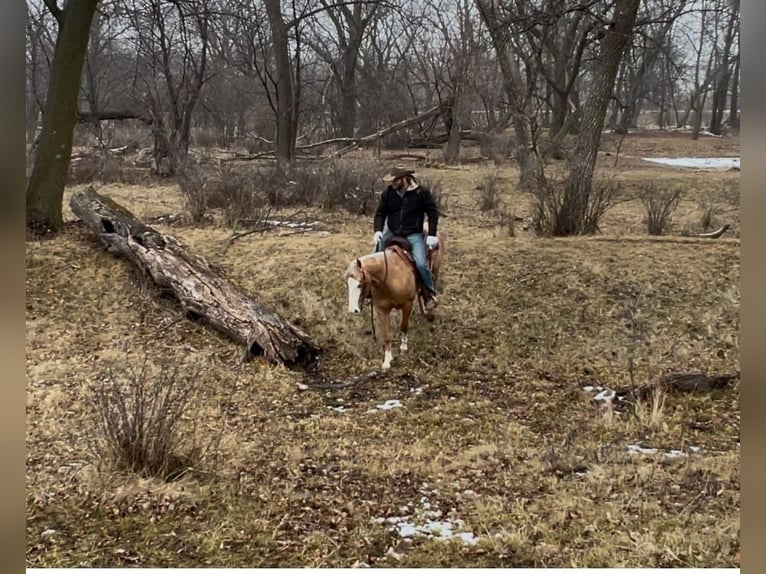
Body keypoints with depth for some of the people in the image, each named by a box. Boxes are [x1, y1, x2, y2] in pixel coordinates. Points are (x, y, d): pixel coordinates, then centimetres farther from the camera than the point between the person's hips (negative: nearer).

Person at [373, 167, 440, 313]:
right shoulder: (388, 193, -2)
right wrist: (378, 231, -13)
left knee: (421, 263, -20)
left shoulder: (422, 192, -11)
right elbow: (380, 213, 4)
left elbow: (433, 213, -4)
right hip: (392, 233, 4)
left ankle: (430, 294, 1)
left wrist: (432, 235, -11)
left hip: (413, 235, -4)